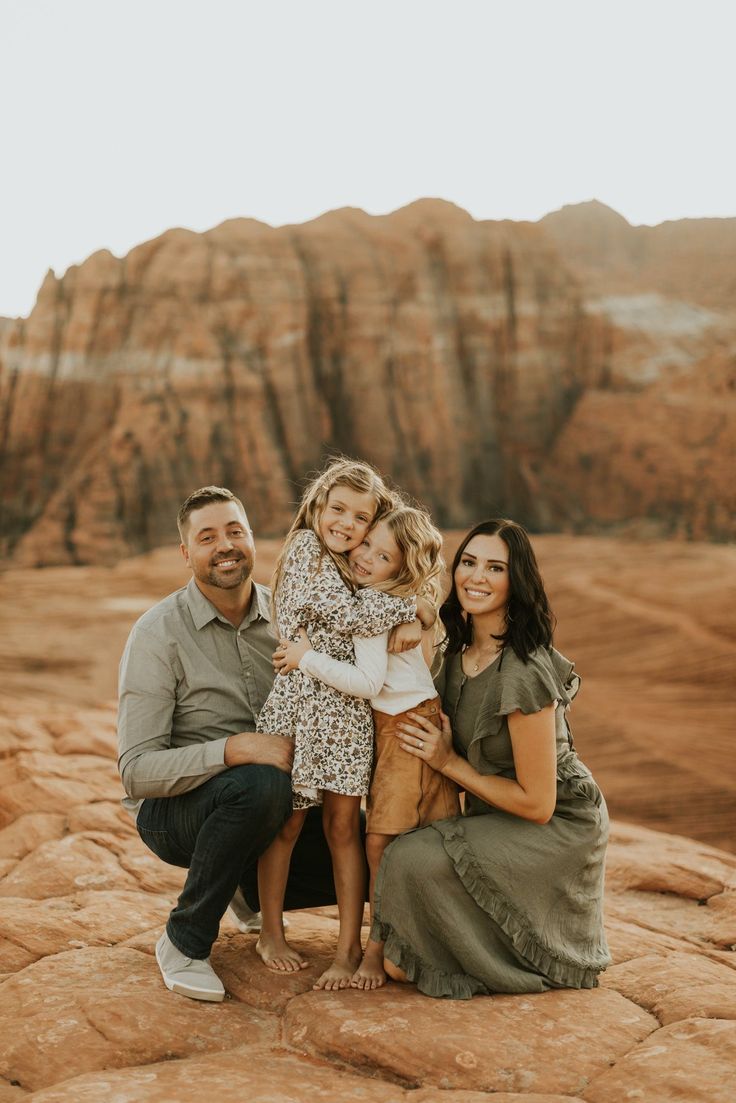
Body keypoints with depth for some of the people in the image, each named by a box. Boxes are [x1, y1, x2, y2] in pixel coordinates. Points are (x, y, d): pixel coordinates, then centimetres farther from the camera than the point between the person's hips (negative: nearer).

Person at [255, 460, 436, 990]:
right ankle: (272, 933, 23)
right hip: (299, 702, -5)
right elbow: (343, 613, -16)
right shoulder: (305, 549, -5)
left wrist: (409, 627, -9)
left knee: (344, 825, 5)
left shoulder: (358, 571, 17)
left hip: (348, 712, 5)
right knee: (287, 823, 6)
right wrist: (412, 607, -8)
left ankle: (350, 947, 11)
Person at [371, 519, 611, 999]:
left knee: (415, 859, -22)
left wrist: (450, 763, -16)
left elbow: (537, 804, -23)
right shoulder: (459, 651, -2)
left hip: (557, 828, -8)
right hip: (496, 817, 8)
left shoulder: (524, 674, -27)